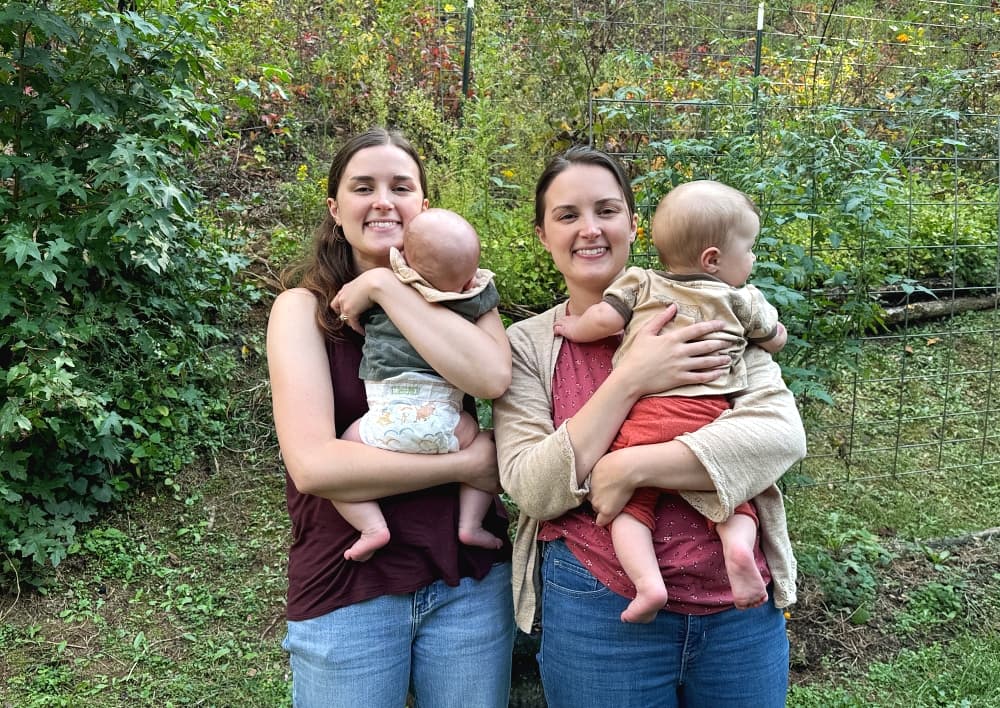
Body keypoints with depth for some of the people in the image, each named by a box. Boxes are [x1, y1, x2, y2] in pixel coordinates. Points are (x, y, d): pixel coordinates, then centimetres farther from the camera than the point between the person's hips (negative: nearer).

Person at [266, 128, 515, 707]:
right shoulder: (303, 307, -4)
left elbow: (492, 377, -19)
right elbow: (313, 464, -17)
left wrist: (385, 285, -16)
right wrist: (464, 465, -14)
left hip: (469, 577, 3)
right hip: (348, 587, -2)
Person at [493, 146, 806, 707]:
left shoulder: (704, 315, -1)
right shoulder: (527, 345, -2)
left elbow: (782, 431, -12)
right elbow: (535, 491, -11)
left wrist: (631, 466, -21)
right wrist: (629, 381, -20)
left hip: (740, 605, 1)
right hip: (599, 610, -1)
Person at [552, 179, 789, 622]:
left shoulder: (639, 283, 14)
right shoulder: (742, 300, 16)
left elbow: (604, 319, 3)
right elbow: (776, 341, 29)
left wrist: (575, 328, 23)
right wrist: (758, 315, 49)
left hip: (645, 414, -1)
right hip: (713, 417, 1)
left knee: (631, 501, 1)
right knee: (733, 496, 11)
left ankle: (647, 581, -19)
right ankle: (739, 546, -18)